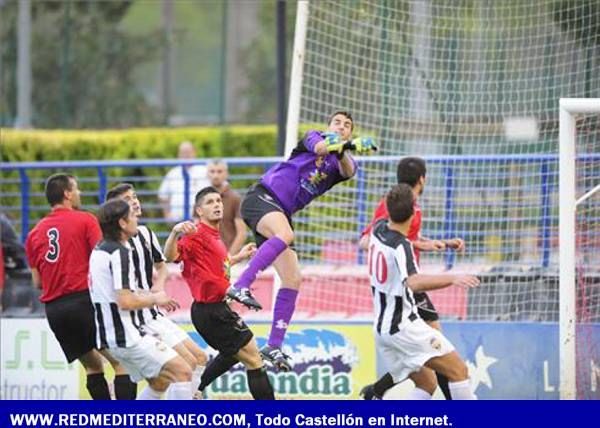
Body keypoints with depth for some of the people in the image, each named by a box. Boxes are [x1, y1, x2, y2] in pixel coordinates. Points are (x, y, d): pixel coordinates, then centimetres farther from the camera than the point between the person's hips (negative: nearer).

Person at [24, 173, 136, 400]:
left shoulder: (35, 234, 14)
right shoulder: (85, 220, -1)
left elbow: (37, 282, 15)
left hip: (53, 310, 6)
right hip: (84, 300, -6)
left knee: (93, 364, 17)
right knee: (121, 362, -3)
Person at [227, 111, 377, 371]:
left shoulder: (343, 162, 14)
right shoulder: (313, 137, 6)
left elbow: (348, 171, -12)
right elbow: (319, 147, -19)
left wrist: (343, 150, -35)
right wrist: (331, 145, -43)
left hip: (281, 213, 6)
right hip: (261, 197, -6)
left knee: (292, 280, 0)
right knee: (285, 234, -37)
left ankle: (274, 346, 5)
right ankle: (240, 287, -44)